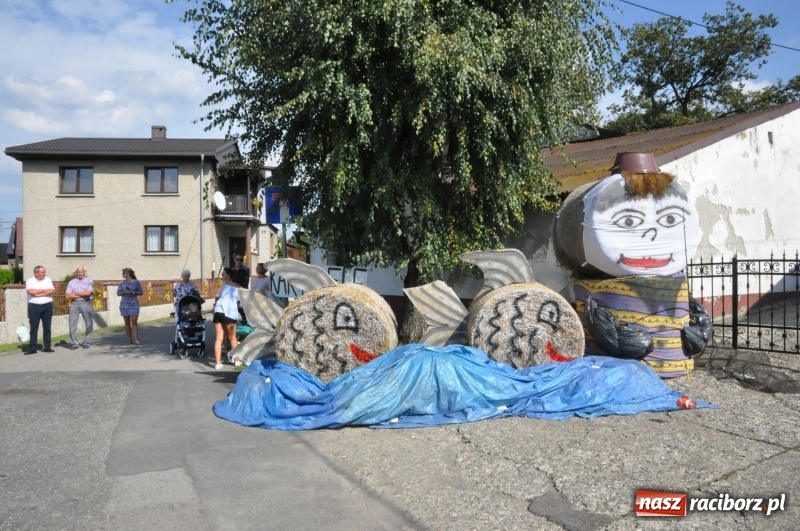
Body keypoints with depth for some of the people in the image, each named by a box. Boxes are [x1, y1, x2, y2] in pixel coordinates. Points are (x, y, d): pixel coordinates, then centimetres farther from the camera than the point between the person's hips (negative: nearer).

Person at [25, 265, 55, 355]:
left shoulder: (48, 280, 7)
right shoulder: (30, 281, 1)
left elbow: (52, 291, -7)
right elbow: (31, 292, -16)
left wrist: (38, 294, -11)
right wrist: (45, 290, -7)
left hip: (47, 306, 2)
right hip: (34, 307, -2)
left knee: (47, 328, 7)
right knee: (33, 329, 2)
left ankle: (47, 347, 12)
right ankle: (32, 348, 5)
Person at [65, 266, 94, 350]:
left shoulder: (89, 281, 6)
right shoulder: (71, 282, 13)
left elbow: (88, 292, -8)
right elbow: (67, 295, 3)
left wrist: (75, 293, 0)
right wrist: (82, 295, -6)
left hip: (86, 303, -2)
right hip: (74, 303, 2)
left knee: (89, 324, 0)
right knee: (72, 324, -1)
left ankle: (86, 342, 10)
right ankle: (74, 343, 6)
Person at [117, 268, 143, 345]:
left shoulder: (136, 282, 3)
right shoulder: (122, 283, 8)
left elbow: (141, 292, 3)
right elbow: (118, 293, 5)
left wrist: (133, 292, -14)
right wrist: (124, 292, -14)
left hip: (134, 304, -2)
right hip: (124, 304, 2)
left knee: (134, 321, -10)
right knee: (127, 322, 3)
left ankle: (135, 339, -14)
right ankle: (129, 339, 11)